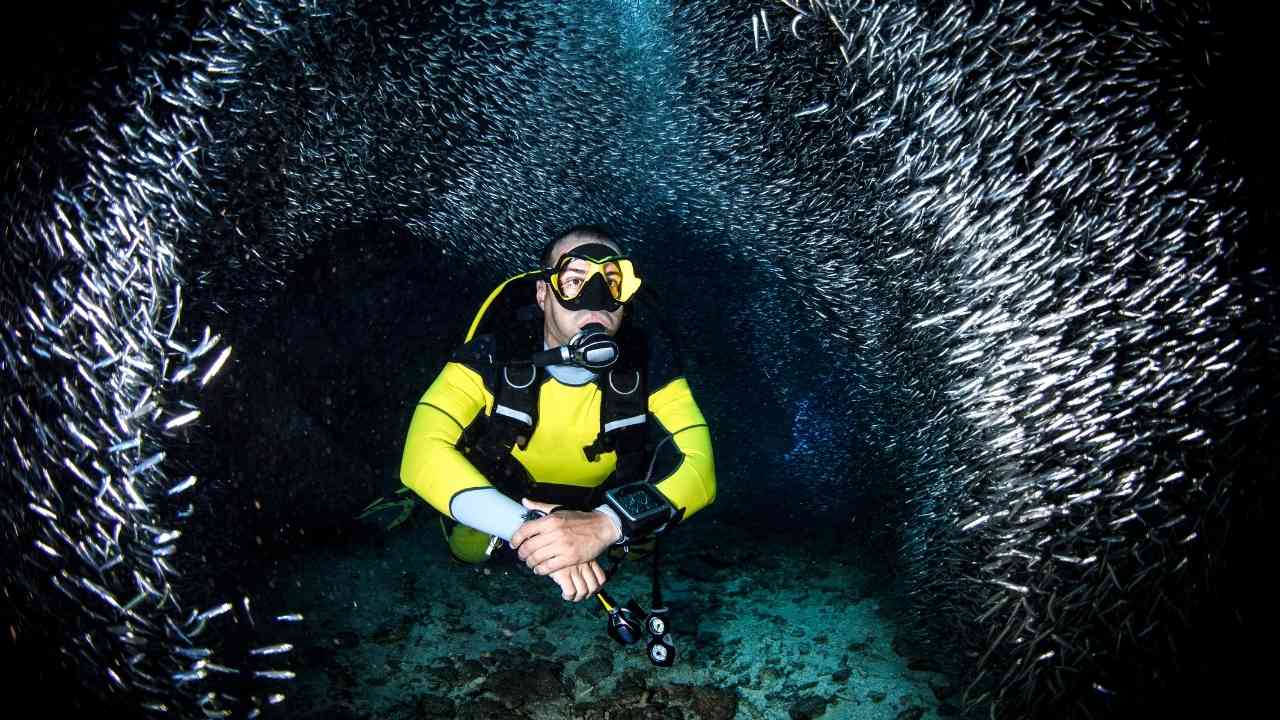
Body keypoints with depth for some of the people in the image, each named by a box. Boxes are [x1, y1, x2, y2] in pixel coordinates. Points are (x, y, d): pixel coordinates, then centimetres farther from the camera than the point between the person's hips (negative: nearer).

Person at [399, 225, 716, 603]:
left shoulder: (649, 360, -28)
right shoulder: (492, 356, -31)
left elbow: (698, 467, -35)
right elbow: (423, 456, -41)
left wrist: (604, 524, -55)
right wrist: (528, 529, -56)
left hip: (596, 505, 1)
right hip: (499, 499, -1)